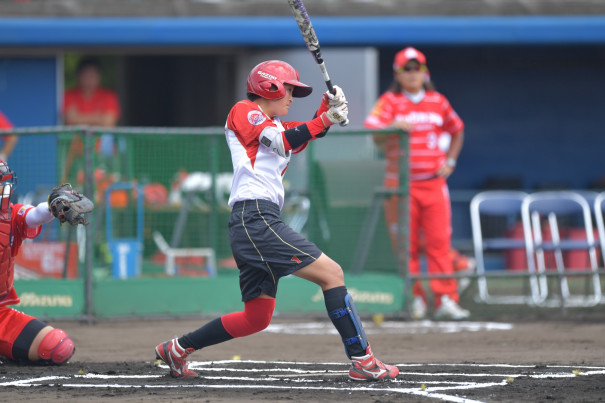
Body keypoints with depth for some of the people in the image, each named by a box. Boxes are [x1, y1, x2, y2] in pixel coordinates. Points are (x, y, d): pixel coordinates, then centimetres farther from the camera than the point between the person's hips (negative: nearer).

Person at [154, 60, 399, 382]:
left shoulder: (275, 126, 28)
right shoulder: (244, 111, 2)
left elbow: (307, 135, 13)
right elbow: (283, 143, -12)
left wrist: (328, 109, -3)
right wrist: (326, 119, -11)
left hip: (247, 226, 10)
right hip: (255, 218, -10)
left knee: (257, 317, 13)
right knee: (331, 273, -13)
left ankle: (178, 349, 20)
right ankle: (362, 361, -17)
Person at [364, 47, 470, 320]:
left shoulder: (438, 102, 11)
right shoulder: (389, 102, 1)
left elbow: (457, 131, 24)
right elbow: (371, 131, -13)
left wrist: (450, 161, 11)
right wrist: (393, 126, -32)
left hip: (434, 182, 2)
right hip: (400, 182, -2)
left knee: (439, 241, -5)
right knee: (405, 243, -3)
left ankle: (445, 299, -6)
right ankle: (414, 298, 4)